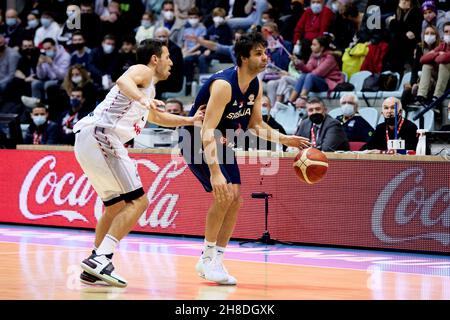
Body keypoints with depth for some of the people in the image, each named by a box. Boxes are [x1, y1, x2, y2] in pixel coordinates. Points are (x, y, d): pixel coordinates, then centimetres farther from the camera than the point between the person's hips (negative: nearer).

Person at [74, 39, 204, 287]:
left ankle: (93, 270, 18)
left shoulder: (147, 88, 31)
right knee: (138, 201, -12)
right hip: (101, 136, -10)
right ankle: (100, 258, -24)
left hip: (87, 140, 10)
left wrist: (190, 120, 44)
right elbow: (123, 81, -21)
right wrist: (142, 99, -38)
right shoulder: (143, 71, 3)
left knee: (116, 205, 20)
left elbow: (158, 118, 50)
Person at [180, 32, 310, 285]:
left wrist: (285, 140, -2)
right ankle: (208, 255, -8)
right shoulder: (223, 85, -29)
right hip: (198, 143, -9)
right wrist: (215, 172, -44)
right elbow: (207, 131, -35)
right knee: (224, 195, -22)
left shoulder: (257, 86, -3)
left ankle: (215, 261, 12)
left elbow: (255, 124, 11)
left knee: (235, 200, 4)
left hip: (223, 144, 9)